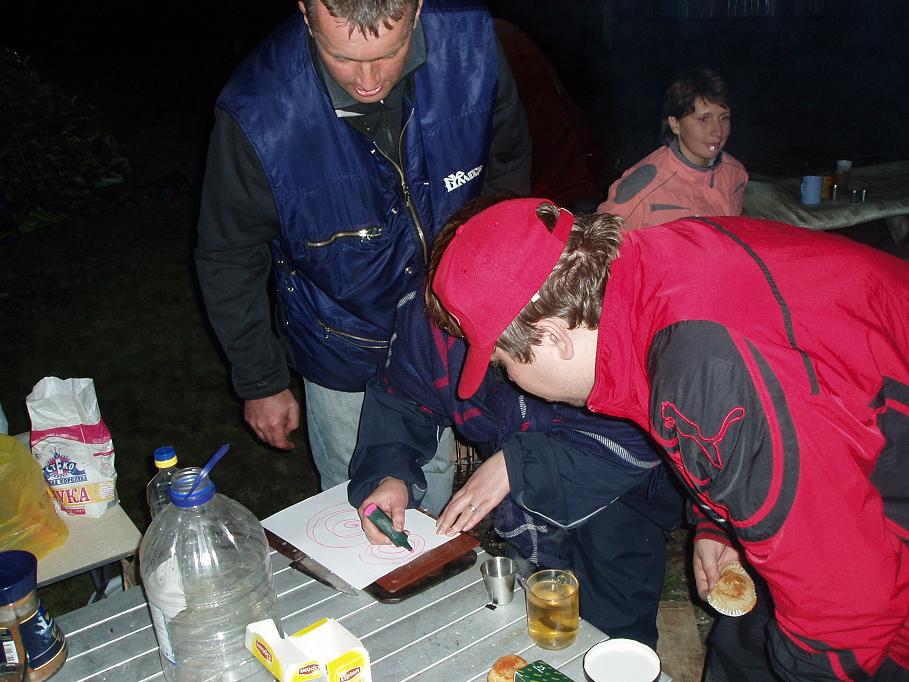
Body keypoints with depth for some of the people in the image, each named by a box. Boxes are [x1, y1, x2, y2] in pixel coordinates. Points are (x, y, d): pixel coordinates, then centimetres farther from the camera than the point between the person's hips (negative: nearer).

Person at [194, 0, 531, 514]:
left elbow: (509, 164, -2)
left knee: (436, 486, 26)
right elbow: (229, 260, -13)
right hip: (344, 352, -2)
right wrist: (261, 382, -4)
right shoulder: (257, 116, -30)